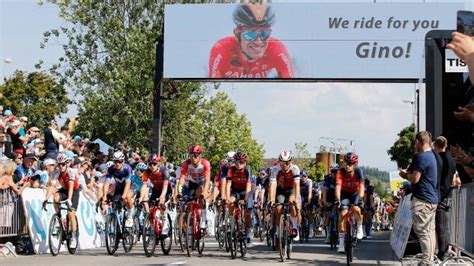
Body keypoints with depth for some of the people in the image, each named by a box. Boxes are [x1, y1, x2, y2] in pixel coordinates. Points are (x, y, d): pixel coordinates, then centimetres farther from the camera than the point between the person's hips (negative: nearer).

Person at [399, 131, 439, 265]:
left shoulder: (421, 156, -17)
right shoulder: (432, 155, 15)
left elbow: (415, 178, -20)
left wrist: (405, 174, -2)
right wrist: (408, 173, 13)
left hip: (422, 200, -10)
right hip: (432, 199, 10)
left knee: (422, 230, -9)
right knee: (430, 230, 13)